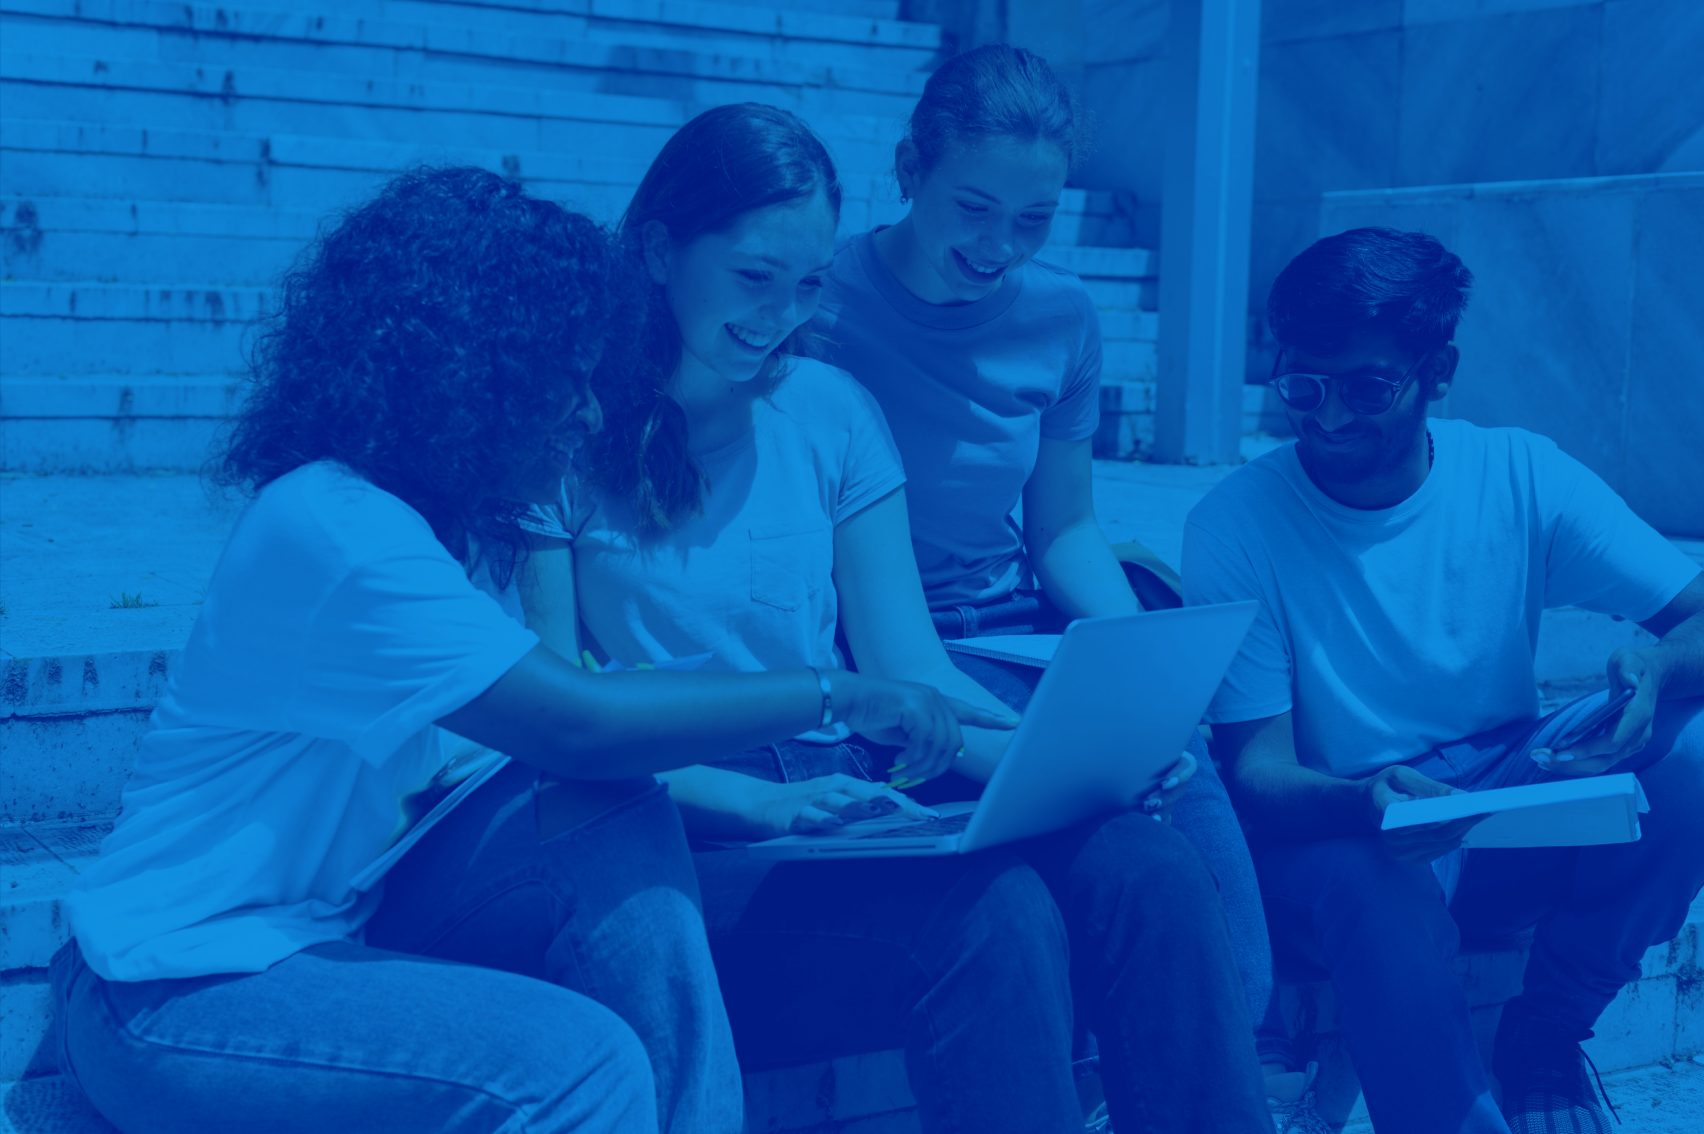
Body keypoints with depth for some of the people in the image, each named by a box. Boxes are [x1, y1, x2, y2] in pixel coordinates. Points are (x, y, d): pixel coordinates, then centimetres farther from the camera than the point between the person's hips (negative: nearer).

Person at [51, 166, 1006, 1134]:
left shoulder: (457, 524, 6)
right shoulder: (333, 528, -23)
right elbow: (580, 724, -28)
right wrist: (836, 694, -20)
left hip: (340, 916, 8)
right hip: (185, 990, -8)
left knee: (629, 831, -14)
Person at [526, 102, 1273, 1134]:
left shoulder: (832, 412, 13)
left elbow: (908, 668, 8)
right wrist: (762, 801, -21)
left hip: (842, 806, 5)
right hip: (685, 846, -5)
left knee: (1150, 870, -23)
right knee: (992, 913, -33)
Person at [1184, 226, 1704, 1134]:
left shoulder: (1519, 477, -5)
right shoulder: (1235, 523, -12)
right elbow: (1258, 772, -14)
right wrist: (1366, 806, -37)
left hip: (1506, 821, 4)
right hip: (1335, 834, -3)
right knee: (1382, 900, -38)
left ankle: (1544, 1040, -3)